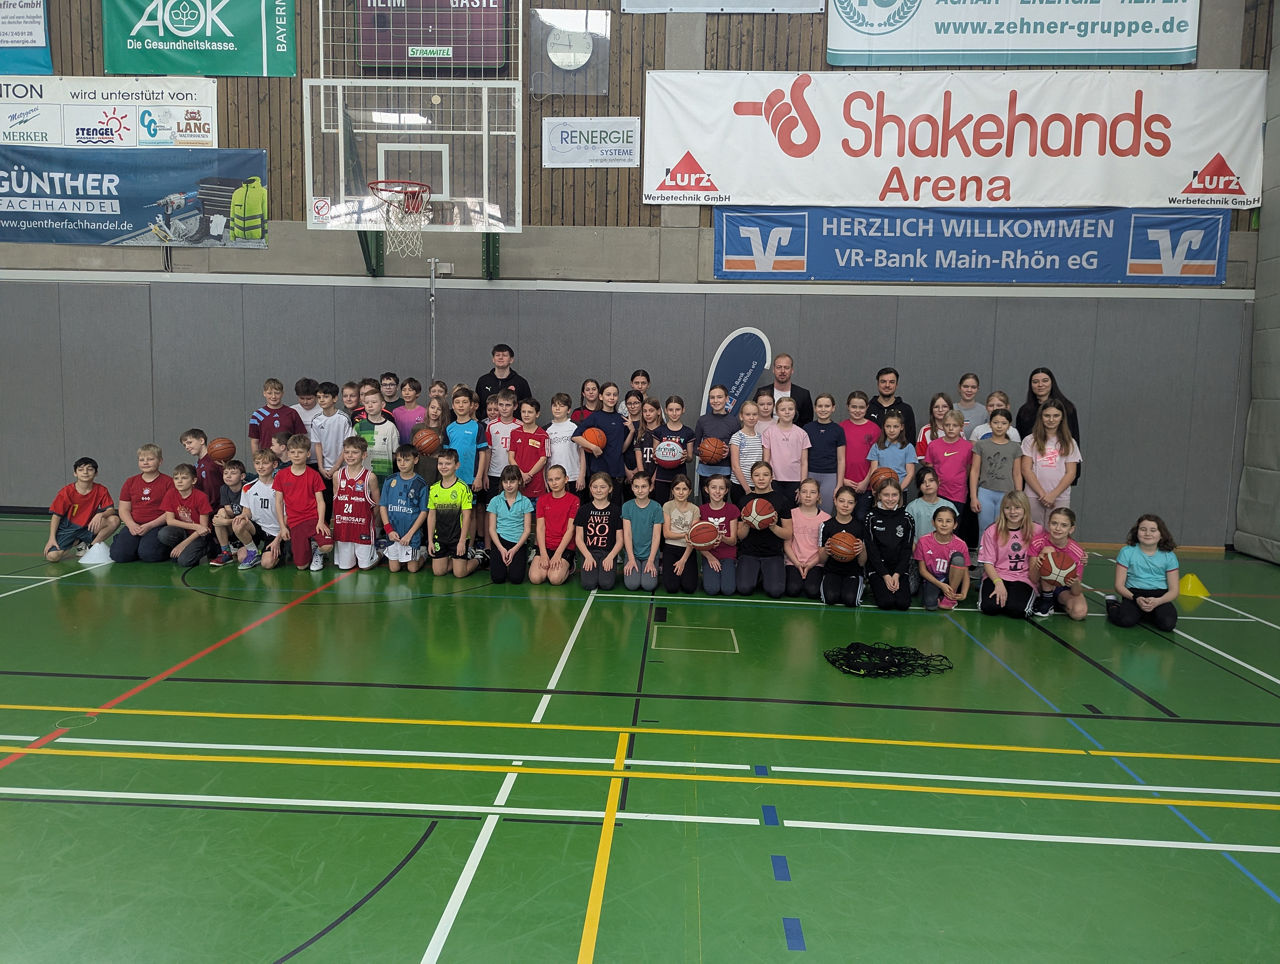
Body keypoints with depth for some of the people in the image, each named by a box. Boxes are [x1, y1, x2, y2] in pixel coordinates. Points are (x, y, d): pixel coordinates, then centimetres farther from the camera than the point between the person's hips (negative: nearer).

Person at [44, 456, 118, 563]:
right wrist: (52, 538, -15)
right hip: (68, 529, -2)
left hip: (88, 528, 2)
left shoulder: (101, 490, -6)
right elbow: (56, 515, -7)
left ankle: (91, 546, -4)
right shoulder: (66, 491, -10)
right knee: (52, 556, -24)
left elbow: (111, 509, -11)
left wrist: (101, 515, -34)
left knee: (115, 520, -25)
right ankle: (76, 543, 9)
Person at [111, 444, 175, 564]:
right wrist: (131, 525, -8)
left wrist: (149, 526, -15)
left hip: (157, 526, -4)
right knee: (118, 554, -18)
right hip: (134, 525, 4)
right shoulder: (130, 482, 15)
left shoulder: (168, 482, 0)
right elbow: (124, 509, 12)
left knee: (147, 554, -29)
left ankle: (166, 550, 5)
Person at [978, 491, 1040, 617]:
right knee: (989, 607, -26)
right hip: (995, 576, 0)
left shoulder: (1036, 531, 2)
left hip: (1023, 578, 1)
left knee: (1017, 609, -27)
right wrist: (998, 583, -17)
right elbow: (988, 563, -2)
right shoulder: (992, 531, -1)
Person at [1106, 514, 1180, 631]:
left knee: (1168, 624, -27)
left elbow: (1173, 590, 2)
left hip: (1159, 596, 2)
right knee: (1126, 620, -31)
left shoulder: (1169, 556, 3)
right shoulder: (1127, 552, -1)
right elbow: (1119, 585, -2)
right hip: (1133, 594, -2)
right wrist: (1136, 599, -20)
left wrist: (1157, 601, -18)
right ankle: (1113, 605, 3)